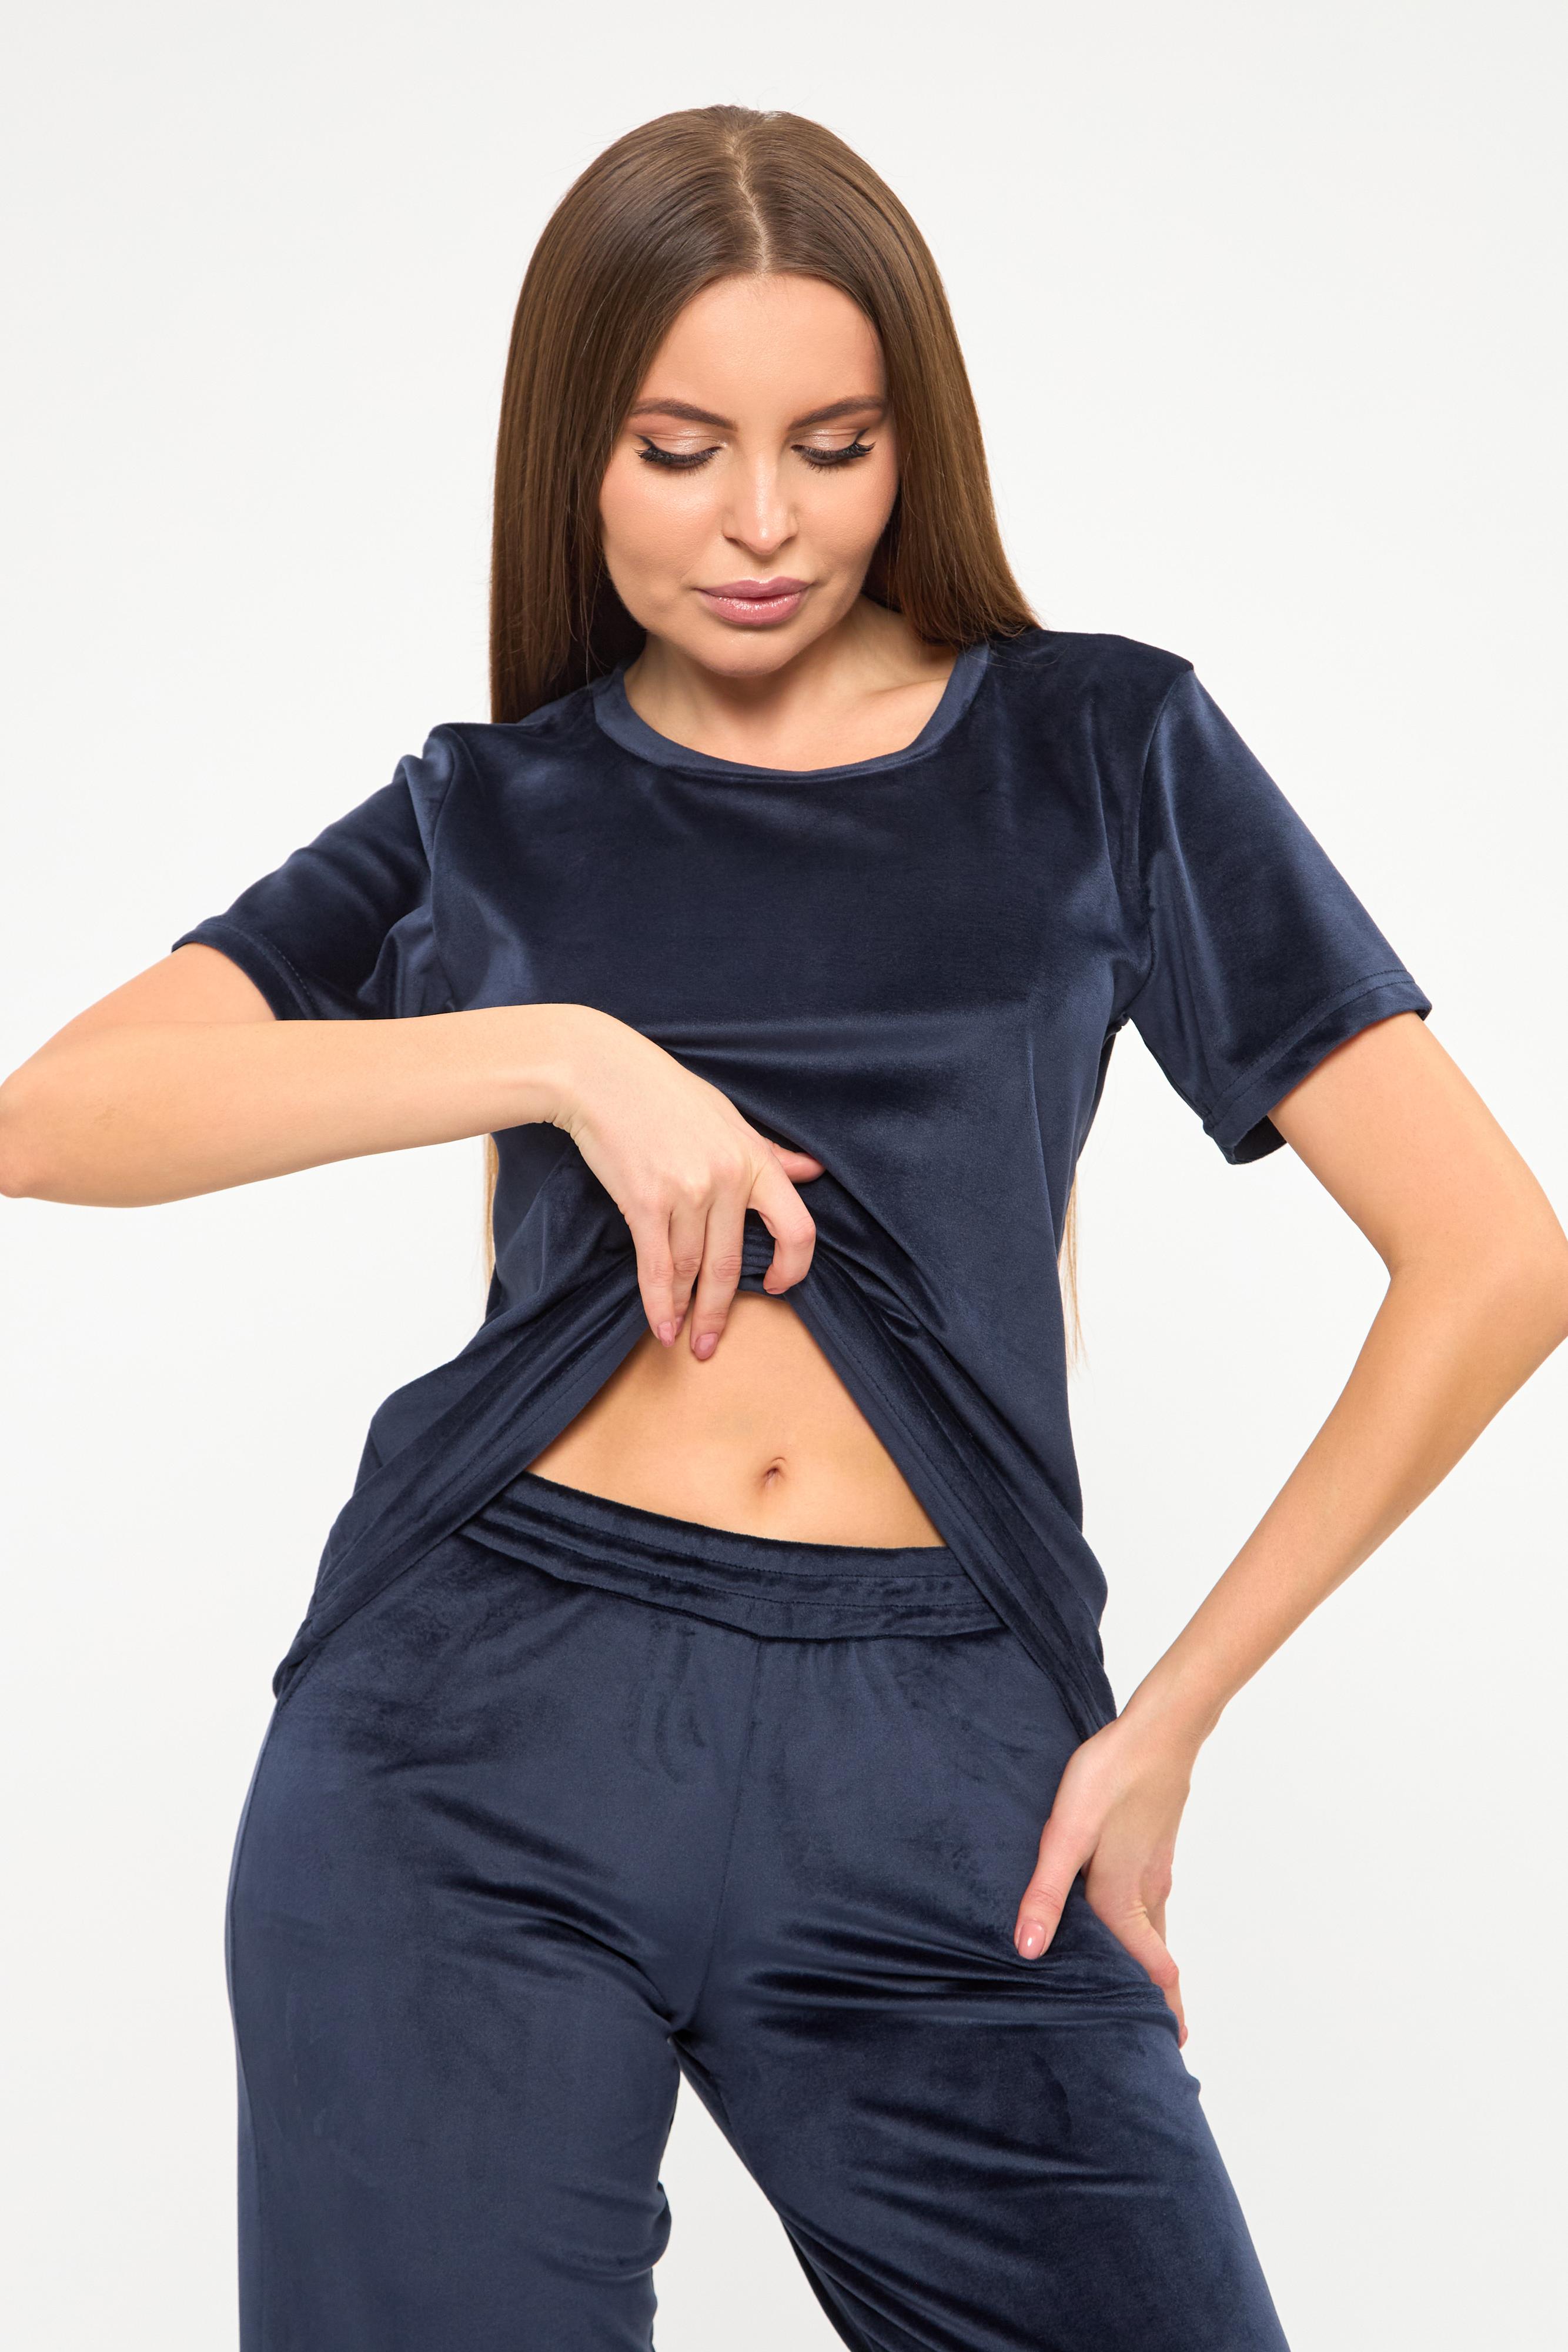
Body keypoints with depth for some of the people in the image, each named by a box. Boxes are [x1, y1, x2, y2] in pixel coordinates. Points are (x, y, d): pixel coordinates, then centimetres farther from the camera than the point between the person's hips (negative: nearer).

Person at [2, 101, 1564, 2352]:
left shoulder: (1104, 749, 7)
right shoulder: (487, 815, 10)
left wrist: (1166, 1723, 0)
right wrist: (559, 1050, -14)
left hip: (938, 1765, 0)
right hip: (483, 1735, 1)